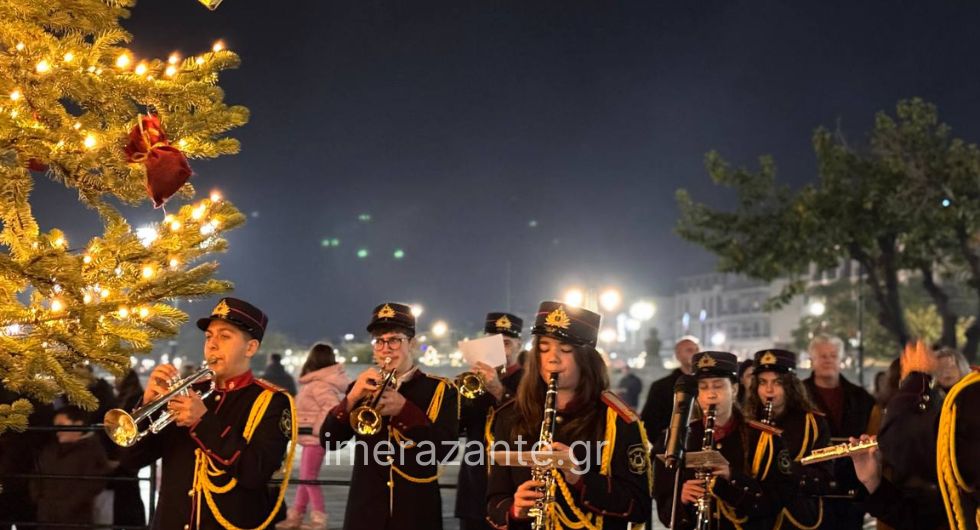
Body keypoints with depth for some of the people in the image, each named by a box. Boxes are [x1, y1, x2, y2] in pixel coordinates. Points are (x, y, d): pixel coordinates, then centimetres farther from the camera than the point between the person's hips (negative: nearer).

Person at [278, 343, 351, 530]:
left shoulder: (319, 384, -19)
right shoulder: (317, 382, 13)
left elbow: (332, 408, -28)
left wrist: (316, 429, -20)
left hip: (315, 436, -10)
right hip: (311, 436, 10)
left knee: (309, 477, -6)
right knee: (305, 477, 14)